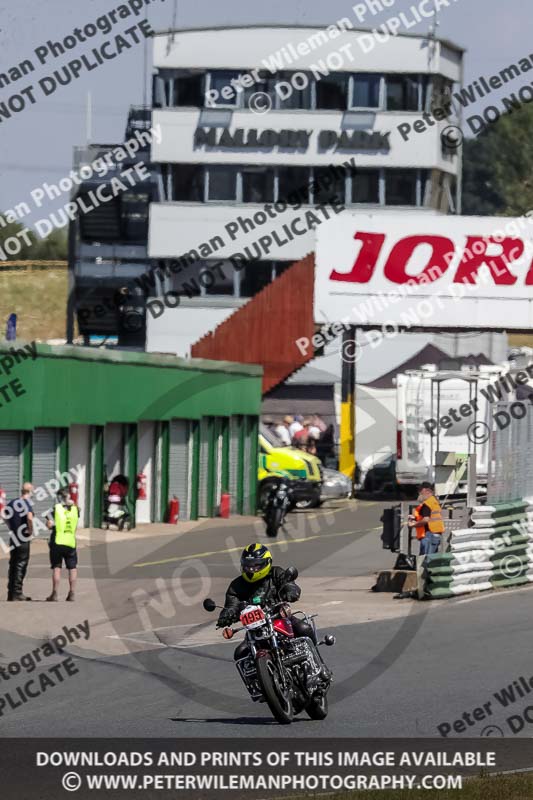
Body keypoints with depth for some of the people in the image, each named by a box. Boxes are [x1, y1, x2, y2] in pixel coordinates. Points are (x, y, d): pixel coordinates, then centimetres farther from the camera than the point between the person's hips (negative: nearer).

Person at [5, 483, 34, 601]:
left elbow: (4, 515, 14)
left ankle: (10, 593, 16)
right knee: (21, 565, -1)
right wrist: (31, 530, -13)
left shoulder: (12, 503, 8)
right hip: (23, 538, -6)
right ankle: (17, 593, -1)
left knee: (13, 564, 13)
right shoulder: (27, 503, -13)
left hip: (13, 538, 6)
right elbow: (29, 517, -28)